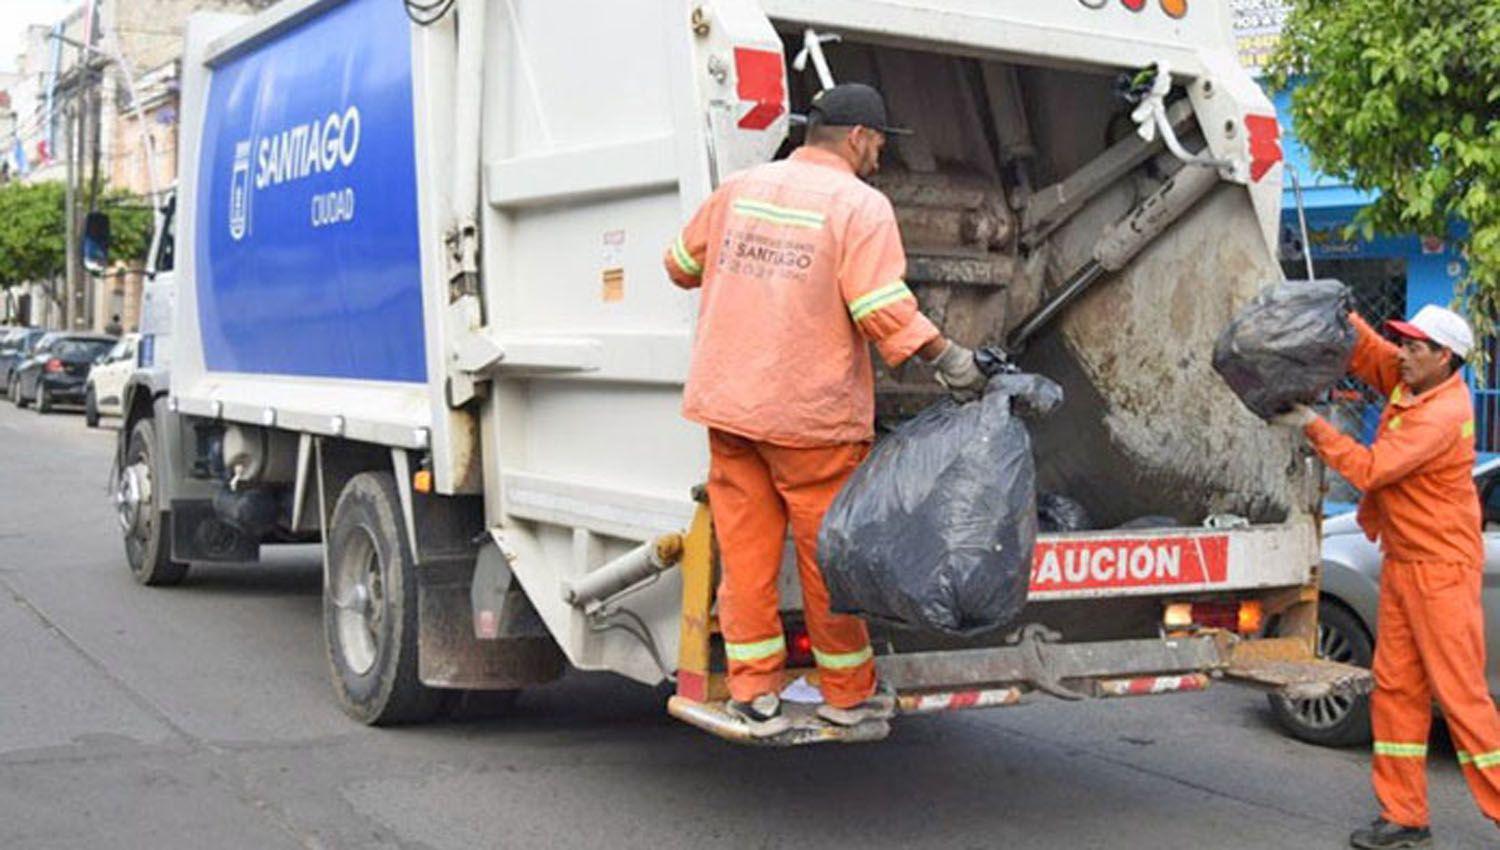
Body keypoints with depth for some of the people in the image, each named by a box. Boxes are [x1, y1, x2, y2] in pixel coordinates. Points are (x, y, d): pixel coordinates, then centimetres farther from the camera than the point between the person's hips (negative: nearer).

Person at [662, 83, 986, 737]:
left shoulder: (740, 188, 11)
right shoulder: (860, 205, -6)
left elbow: (682, 266, 23)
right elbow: (883, 307, -18)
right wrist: (947, 357, -12)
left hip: (727, 403, 5)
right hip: (812, 412, -5)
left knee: (744, 548, 10)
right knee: (829, 553, 7)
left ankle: (754, 689, 13)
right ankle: (847, 692, 20)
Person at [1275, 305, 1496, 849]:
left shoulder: (1443, 415, -21)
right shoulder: (1409, 380, 4)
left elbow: (1369, 470, -23)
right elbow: (1364, 350, 14)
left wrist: (1312, 426, -17)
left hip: (1442, 569, -9)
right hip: (1402, 564, 9)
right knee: (1396, 689, 8)